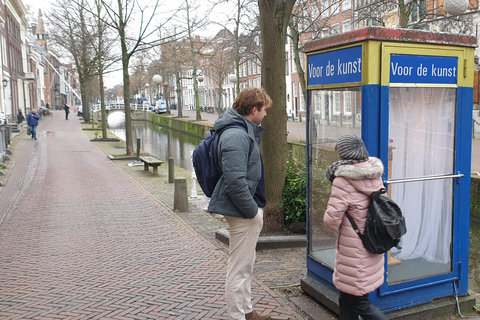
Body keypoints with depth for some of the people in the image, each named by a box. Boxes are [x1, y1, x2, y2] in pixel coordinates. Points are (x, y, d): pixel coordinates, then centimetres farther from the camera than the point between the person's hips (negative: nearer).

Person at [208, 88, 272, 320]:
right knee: (239, 269, 3)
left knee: (246, 266, 22)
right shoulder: (236, 137, -23)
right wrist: (252, 211, -19)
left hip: (249, 210, 11)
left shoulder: (246, 131, 11)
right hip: (243, 213, -11)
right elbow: (235, 181, -28)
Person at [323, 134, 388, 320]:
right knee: (347, 299, 20)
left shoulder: (343, 181, -20)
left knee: (358, 302, 5)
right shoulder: (375, 175, 1)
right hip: (373, 247, 8)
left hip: (355, 252, -8)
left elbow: (331, 221, -19)